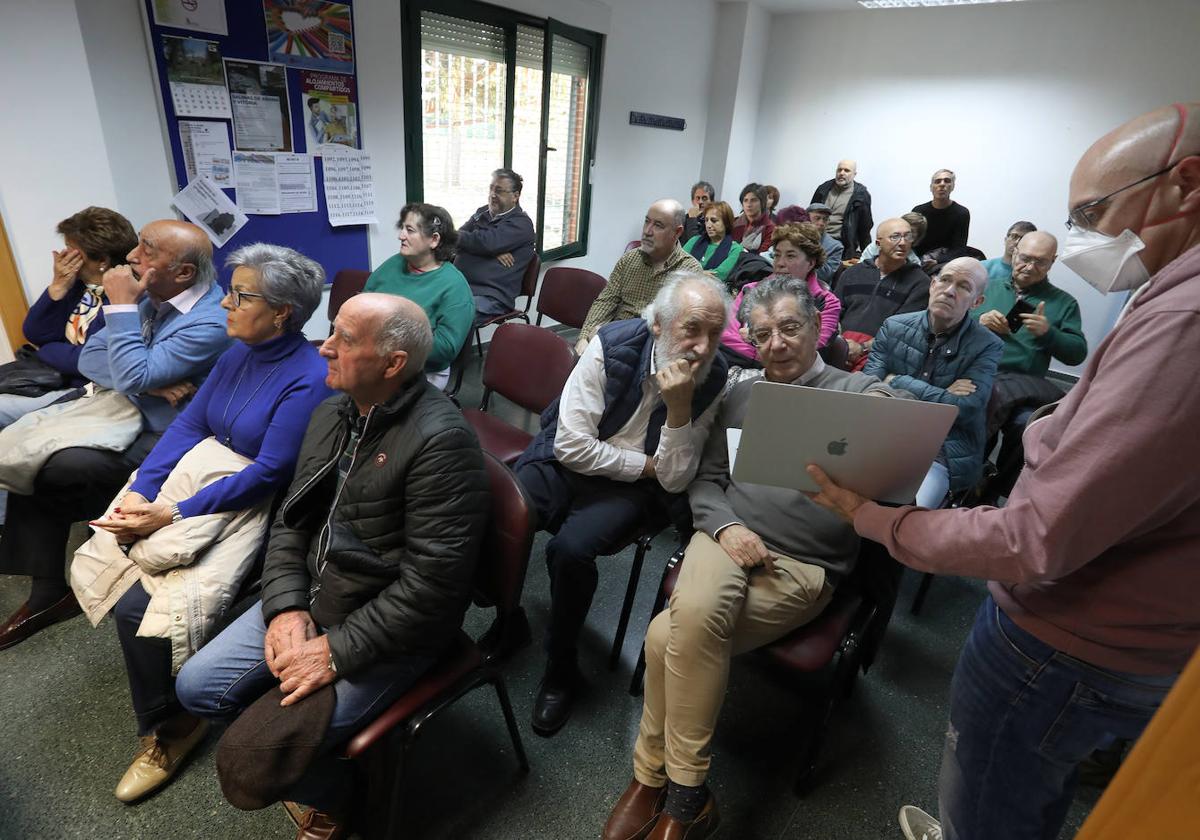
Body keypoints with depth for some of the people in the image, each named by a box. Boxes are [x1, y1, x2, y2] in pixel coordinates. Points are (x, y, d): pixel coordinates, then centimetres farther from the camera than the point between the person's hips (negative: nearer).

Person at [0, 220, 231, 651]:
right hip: (126, 416, 9)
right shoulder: (147, 296, 4)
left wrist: (120, 306, -19)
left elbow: (133, 378, -26)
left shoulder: (210, 322, -24)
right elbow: (89, 358, 4)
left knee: (51, 471, -17)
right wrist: (150, 383, -16)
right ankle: (47, 592, 6)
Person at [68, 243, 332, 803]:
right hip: (198, 472, 8)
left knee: (140, 607, -17)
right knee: (95, 564, -3)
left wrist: (175, 515, -20)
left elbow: (269, 473, -21)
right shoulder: (238, 352, 5)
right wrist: (141, 490, -7)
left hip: (252, 505, -8)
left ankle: (163, 731, 12)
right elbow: (189, 422, 6)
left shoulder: (308, 379, -20)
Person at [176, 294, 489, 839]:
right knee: (196, 688, 6)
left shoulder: (441, 440, -25)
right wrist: (287, 606, -6)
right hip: (310, 600, 8)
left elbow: (432, 583, -25)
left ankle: (330, 796, 23)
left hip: (387, 629, -8)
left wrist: (337, 650, -20)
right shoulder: (330, 414, 3)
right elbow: (290, 520, 8)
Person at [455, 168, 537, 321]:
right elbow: (461, 235, 8)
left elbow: (485, 242, -14)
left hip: (491, 296, -6)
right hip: (458, 285, 6)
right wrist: (493, 250, -9)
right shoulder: (482, 213, 23)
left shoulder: (521, 223, 0)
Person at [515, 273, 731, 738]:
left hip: (631, 488, 0)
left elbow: (675, 480, -13)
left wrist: (679, 408, -27)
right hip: (566, 460, 1)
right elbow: (572, 445, -17)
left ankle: (561, 670, -1)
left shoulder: (713, 379, -11)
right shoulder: (612, 345, -17)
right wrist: (647, 464, -12)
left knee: (570, 548, -28)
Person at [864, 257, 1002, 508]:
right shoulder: (894, 327, 5)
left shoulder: (987, 346, -2)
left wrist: (896, 382, -10)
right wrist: (941, 396, -10)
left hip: (943, 452, -2)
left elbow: (965, 410, -14)